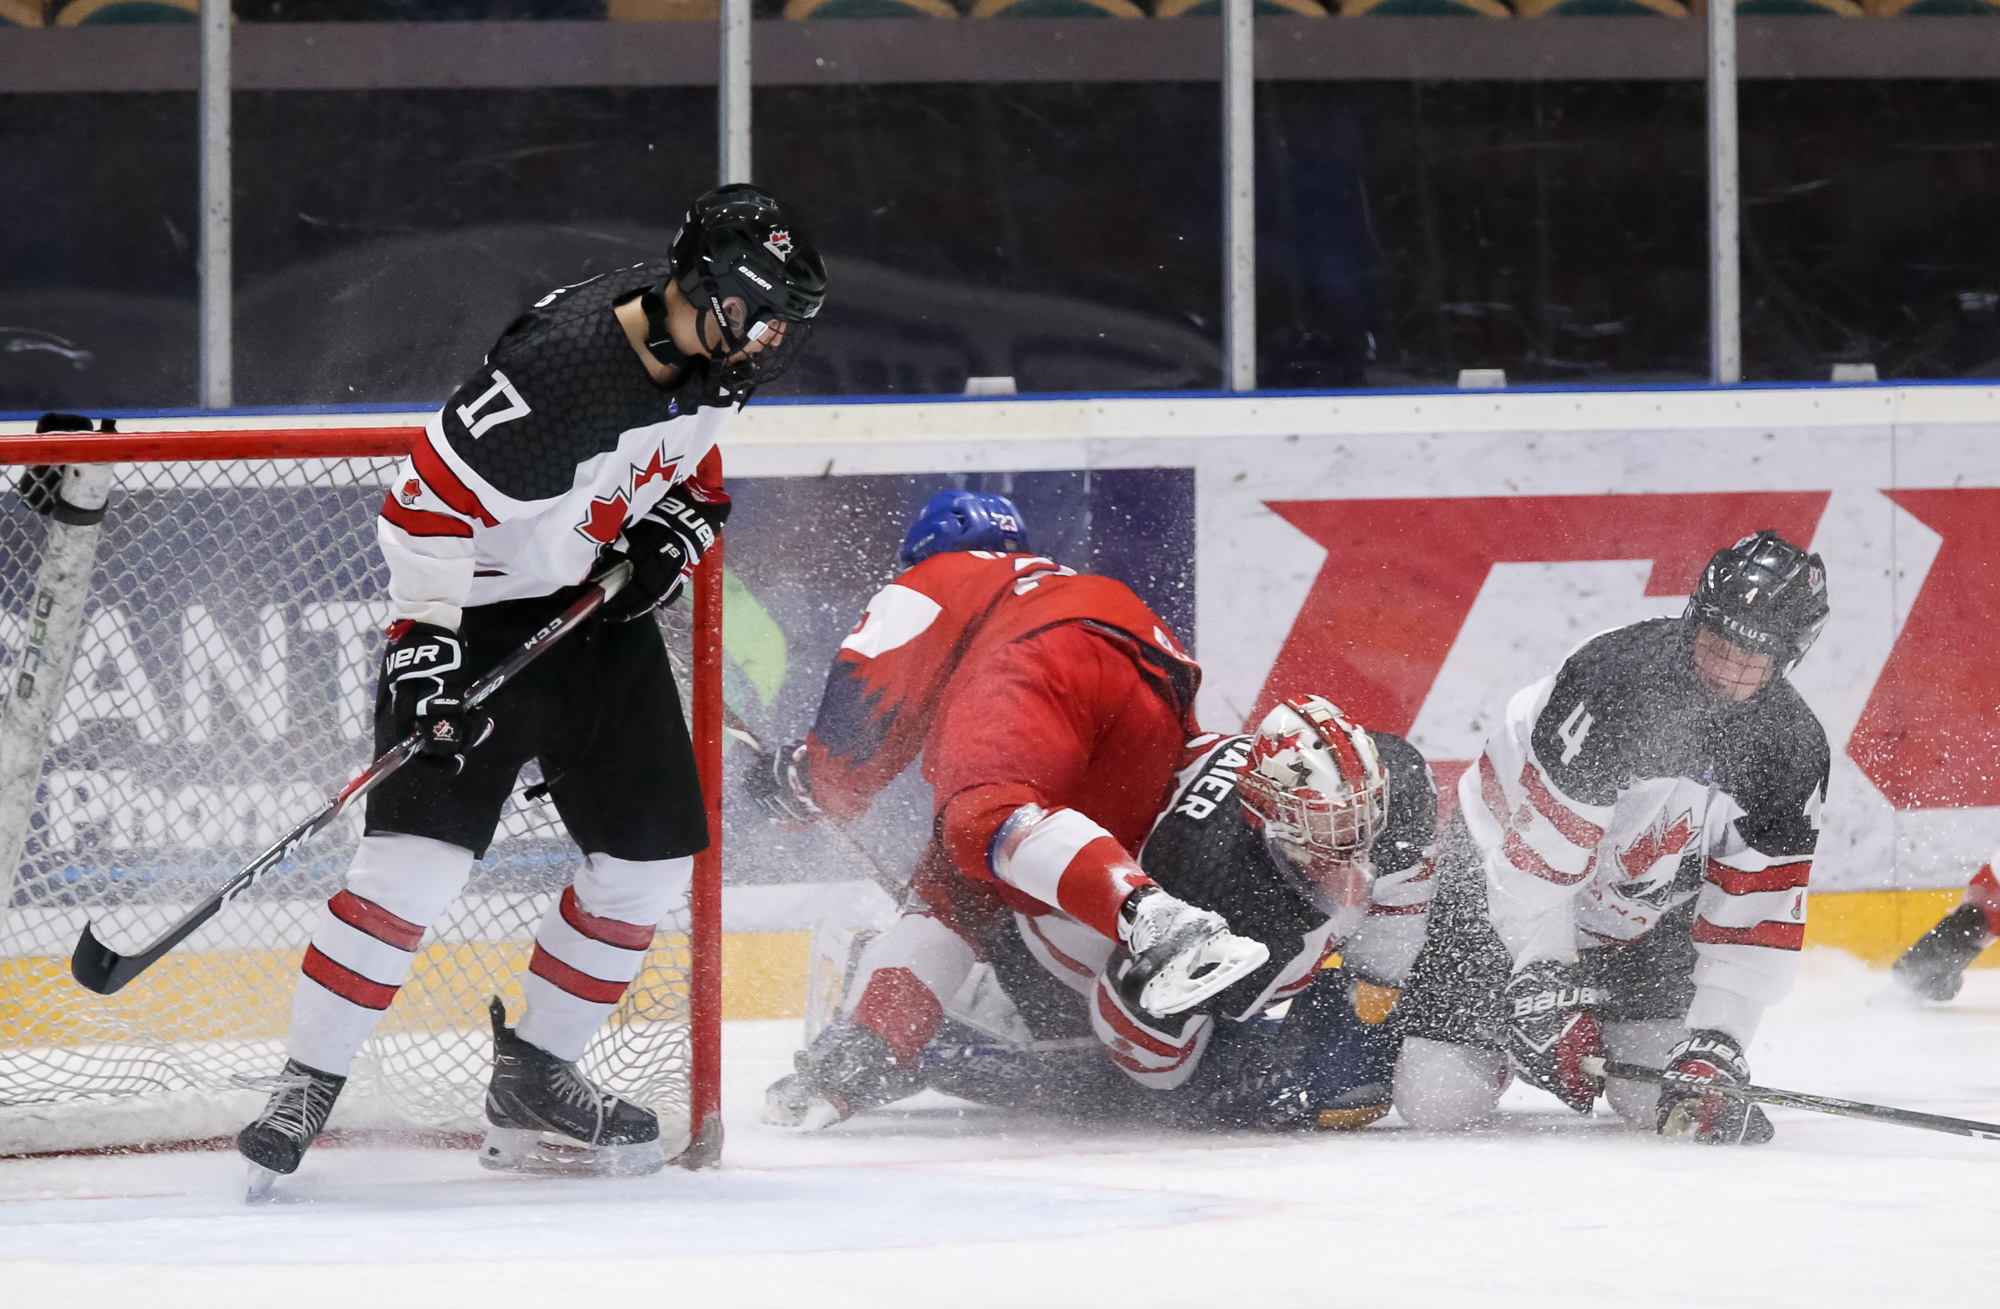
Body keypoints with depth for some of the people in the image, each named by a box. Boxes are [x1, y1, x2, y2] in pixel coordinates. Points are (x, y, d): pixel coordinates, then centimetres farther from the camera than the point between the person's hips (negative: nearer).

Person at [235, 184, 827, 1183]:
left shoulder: (698, 355, -6)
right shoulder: (560, 371, -30)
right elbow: (429, 502, -27)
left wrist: (677, 524, -2)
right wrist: (425, 644, -28)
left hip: (598, 606, 8)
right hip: (482, 607, -8)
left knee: (652, 854, 7)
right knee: (422, 851, -18)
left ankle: (532, 1078, 20)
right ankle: (305, 1087, -11)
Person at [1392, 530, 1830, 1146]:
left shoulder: (1792, 748, -16)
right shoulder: (1611, 675, -32)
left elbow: (1755, 921, -15)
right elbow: (1539, 848, -29)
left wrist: (1714, 1046, -25)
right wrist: (1546, 984, -29)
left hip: (1643, 920, 4)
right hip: (1499, 883, -4)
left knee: (1662, 1098, -13)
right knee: (1438, 1096, -11)